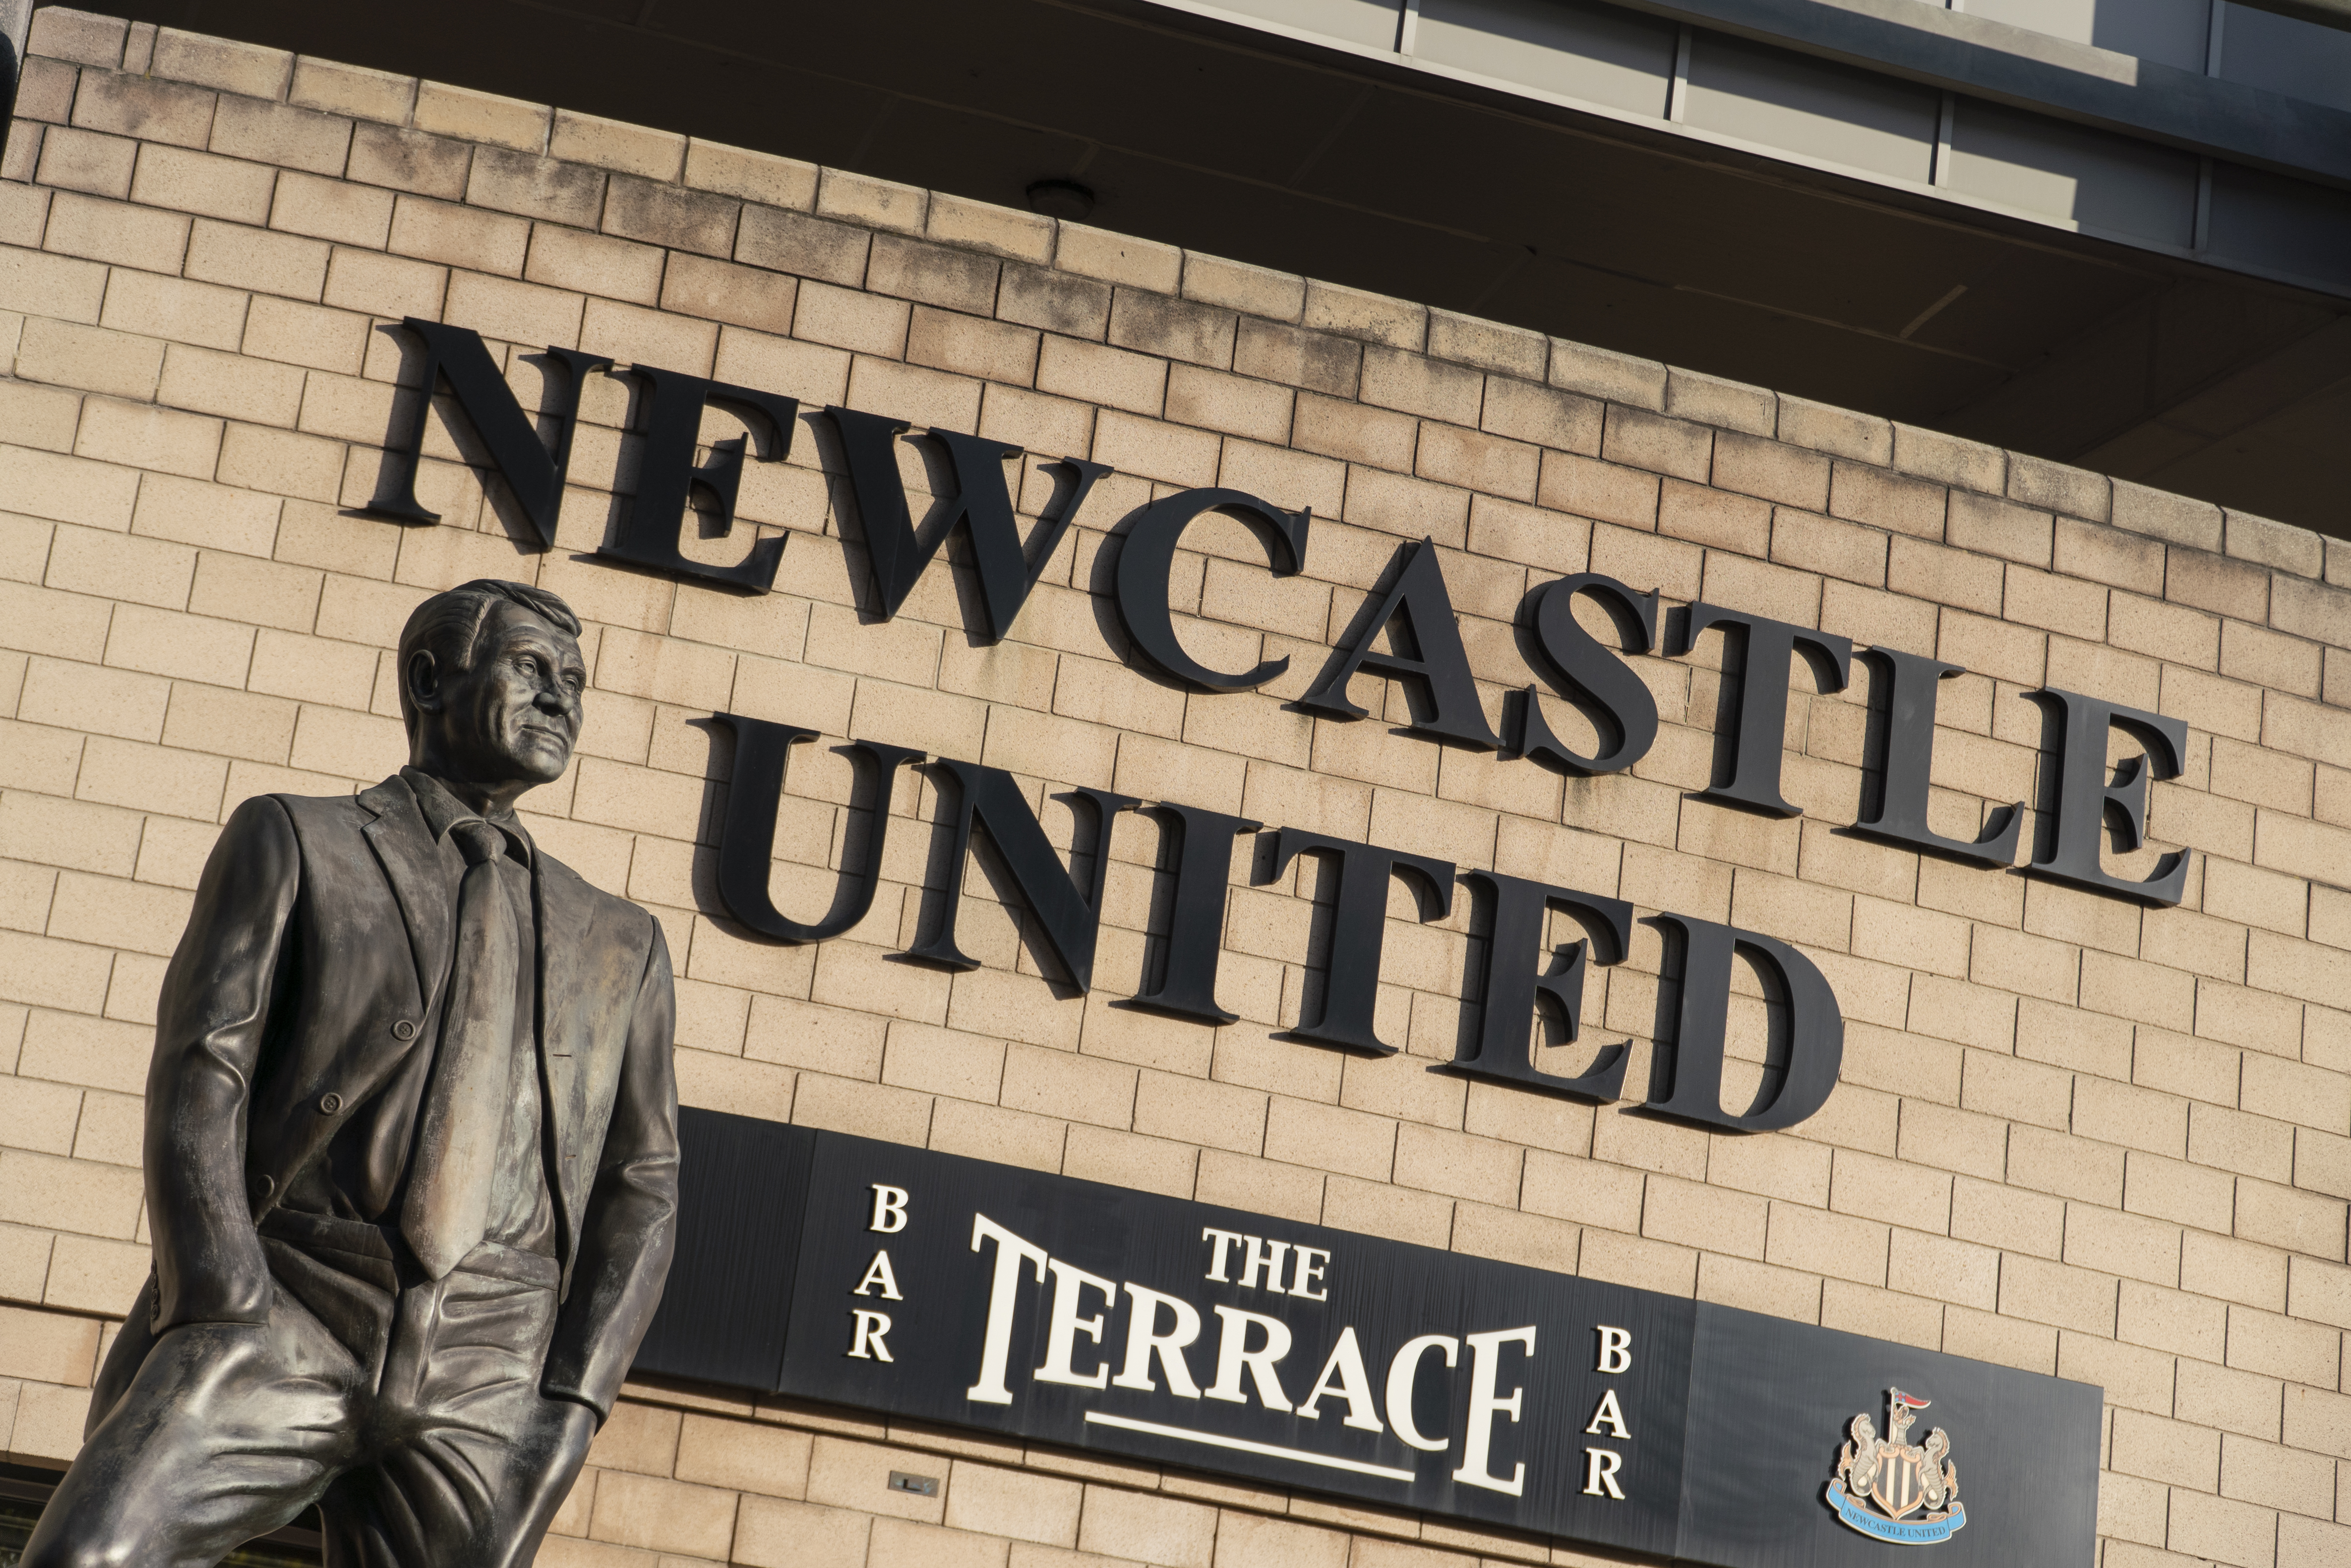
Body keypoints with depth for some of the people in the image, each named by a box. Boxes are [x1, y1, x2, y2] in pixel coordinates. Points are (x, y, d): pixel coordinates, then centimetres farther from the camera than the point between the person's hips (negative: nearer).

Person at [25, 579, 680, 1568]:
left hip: (485, 1375, 3)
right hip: (282, 1310, -3)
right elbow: (197, 1077, 2)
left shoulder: (620, 947, 23)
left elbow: (639, 1189, 16)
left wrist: (569, 1411, 0)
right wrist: (231, 1321, -12)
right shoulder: (294, 843, 14)